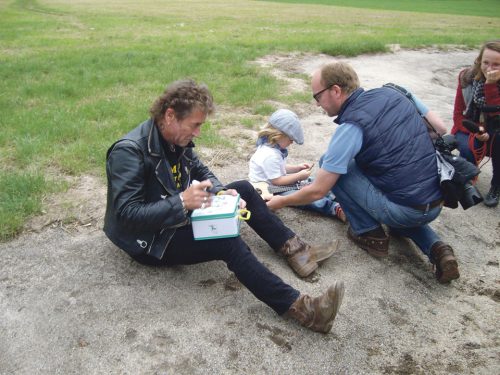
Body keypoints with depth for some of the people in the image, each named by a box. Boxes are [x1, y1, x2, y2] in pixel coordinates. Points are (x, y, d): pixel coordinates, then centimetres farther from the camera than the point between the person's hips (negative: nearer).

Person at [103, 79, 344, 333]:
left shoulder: (177, 139, -2)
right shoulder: (128, 152, -26)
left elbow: (201, 171, 10)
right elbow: (126, 215, -30)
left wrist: (221, 192, -11)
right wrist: (181, 202, -39)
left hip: (179, 216, 9)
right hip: (150, 241, -9)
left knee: (243, 189, 2)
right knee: (228, 242, -29)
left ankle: (292, 247, -2)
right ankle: (297, 307, -30)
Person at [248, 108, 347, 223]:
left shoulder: (271, 146, 3)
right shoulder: (270, 156, -29)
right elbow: (276, 181, -26)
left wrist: (297, 168, 3)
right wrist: (299, 176, -18)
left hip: (277, 182, 11)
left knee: (308, 182, 2)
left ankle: (333, 197, -5)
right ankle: (336, 209, -31)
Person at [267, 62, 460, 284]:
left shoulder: (351, 127, -15)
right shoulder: (392, 93, 5)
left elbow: (317, 191, -12)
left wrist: (281, 202, 7)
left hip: (404, 210, -7)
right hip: (437, 204, 7)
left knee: (329, 164, 1)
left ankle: (370, 234, 10)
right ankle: (435, 247, 12)